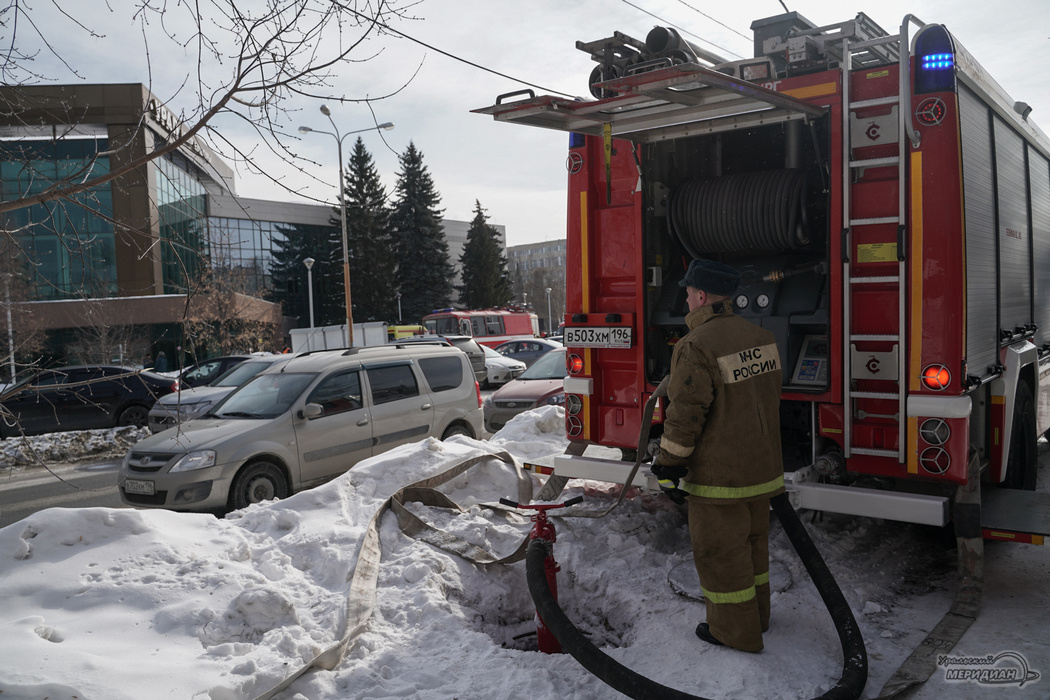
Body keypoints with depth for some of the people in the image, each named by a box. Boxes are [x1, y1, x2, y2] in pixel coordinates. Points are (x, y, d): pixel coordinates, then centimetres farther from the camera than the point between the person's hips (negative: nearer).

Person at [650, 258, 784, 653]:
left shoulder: (697, 346, -21)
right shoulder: (760, 337, 5)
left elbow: (686, 415, -21)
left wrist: (667, 467, -12)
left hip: (718, 474, -8)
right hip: (762, 467, 8)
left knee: (719, 550, 7)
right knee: (753, 542, 22)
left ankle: (734, 632, 19)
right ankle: (757, 614, 37)